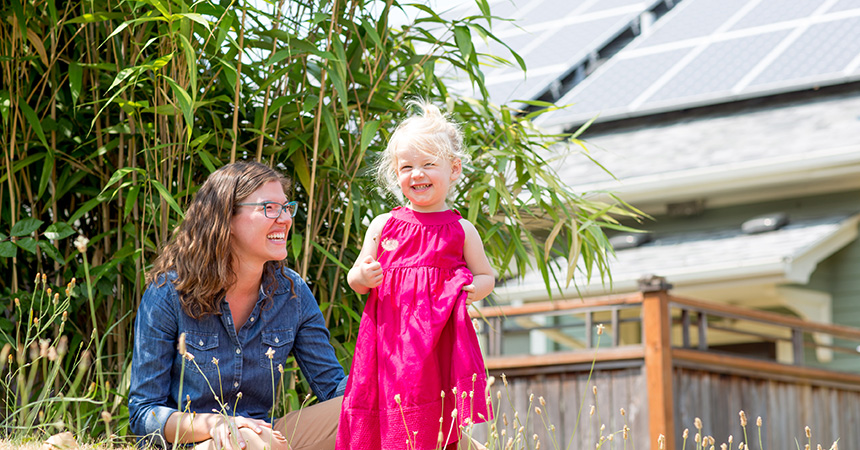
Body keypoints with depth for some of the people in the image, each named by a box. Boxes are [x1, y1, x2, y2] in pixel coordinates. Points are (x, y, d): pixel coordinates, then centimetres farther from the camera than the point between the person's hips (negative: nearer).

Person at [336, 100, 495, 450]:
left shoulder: (461, 230, 8)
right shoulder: (382, 226, 12)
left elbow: (486, 276, 16)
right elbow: (355, 280, 17)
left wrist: (477, 288, -7)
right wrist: (362, 277, -6)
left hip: (439, 338, -1)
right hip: (389, 338, 2)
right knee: (388, 422, -3)